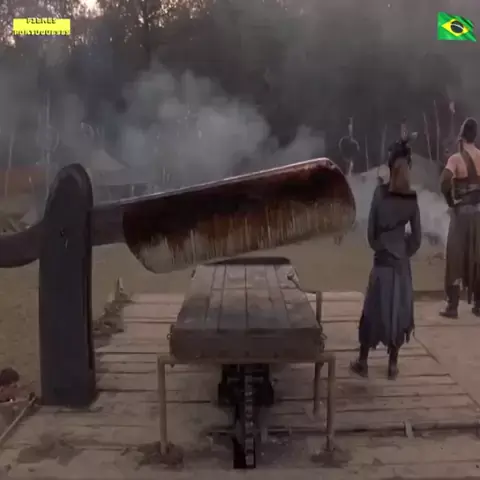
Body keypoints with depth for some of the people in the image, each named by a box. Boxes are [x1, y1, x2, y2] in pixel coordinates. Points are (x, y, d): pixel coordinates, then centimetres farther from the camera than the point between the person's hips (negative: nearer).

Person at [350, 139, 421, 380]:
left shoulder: (380, 192, -9)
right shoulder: (412, 199, -4)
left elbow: (371, 230, -5)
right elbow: (417, 238, -1)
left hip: (381, 261, -1)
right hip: (401, 263, 1)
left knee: (373, 311, 7)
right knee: (398, 311, 11)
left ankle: (362, 362, 16)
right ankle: (392, 364, 17)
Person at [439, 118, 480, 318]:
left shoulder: (456, 158, -10)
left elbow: (445, 181, -26)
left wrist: (450, 200, -10)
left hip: (462, 210, -4)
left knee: (456, 257, 0)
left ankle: (452, 306, 1)